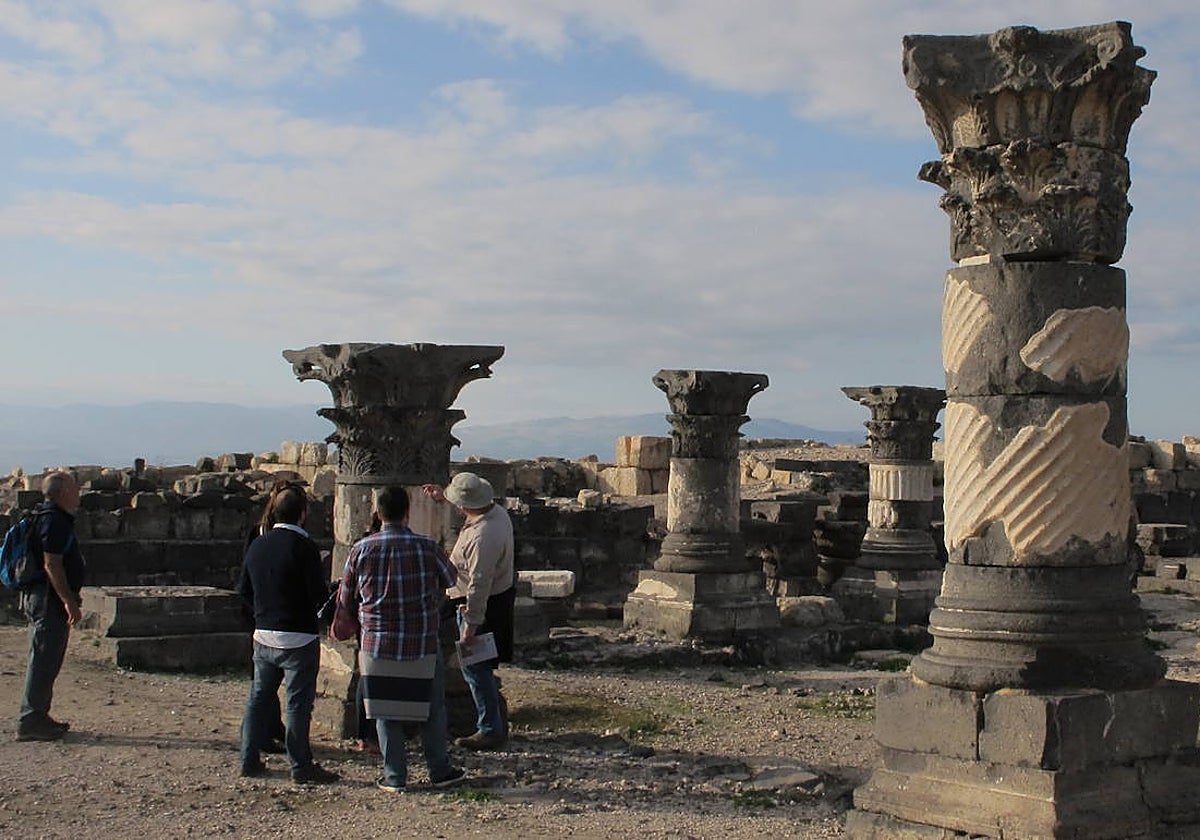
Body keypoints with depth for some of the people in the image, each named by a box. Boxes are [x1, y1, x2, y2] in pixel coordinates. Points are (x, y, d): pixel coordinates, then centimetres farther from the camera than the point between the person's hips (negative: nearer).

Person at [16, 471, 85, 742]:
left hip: (44, 598, 11)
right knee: (44, 661, -8)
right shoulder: (54, 521, -16)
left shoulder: (58, 519, 17)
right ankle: (30, 722, -5)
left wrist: (71, 598, 27)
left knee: (46, 661, 15)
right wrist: (69, 601, -24)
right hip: (49, 599, -11)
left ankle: (38, 717, 21)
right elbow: (51, 565, -23)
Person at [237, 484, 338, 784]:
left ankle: (250, 760, 21)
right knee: (298, 702, 0)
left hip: (263, 635, 6)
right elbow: (319, 593, -16)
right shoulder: (303, 546, -15)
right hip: (298, 638, -6)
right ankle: (301, 767, 3)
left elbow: (244, 589, 12)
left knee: (259, 697, 15)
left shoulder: (258, 545, 6)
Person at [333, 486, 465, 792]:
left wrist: (345, 629, 23)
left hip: (377, 645, 1)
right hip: (423, 646, 0)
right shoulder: (427, 548, -8)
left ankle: (394, 776, 12)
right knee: (433, 708, 13)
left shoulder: (362, 549, -5)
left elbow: (346, 599, 5)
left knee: (386, 712, 9)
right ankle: (440, 770, 20)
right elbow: (450, 578, 9)